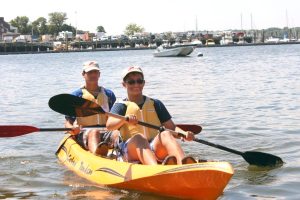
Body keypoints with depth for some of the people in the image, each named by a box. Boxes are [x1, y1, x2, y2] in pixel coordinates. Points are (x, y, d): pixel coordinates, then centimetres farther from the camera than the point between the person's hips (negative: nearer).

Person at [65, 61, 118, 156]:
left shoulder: (109, 94, 22)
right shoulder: (77, 95, 11)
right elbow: (68, 122, 6)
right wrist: (72, 128, -17)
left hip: (106, 131, 3)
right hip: (83, 133, -3)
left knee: (118, 134, -31)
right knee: (94, 132, -38)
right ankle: (96, 154, -71)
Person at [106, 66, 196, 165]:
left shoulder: (155, 104, 22)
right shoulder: (121, 105, 13)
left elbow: (171, 127, 15)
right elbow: (109, 125, -7)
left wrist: (184, 133, -6)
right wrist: (125, 119, -28)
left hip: (156, 147, 2)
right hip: (131, 148, -2)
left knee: (166, 134, -28)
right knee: (139, 137, -34)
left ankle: (183, 163, -59)